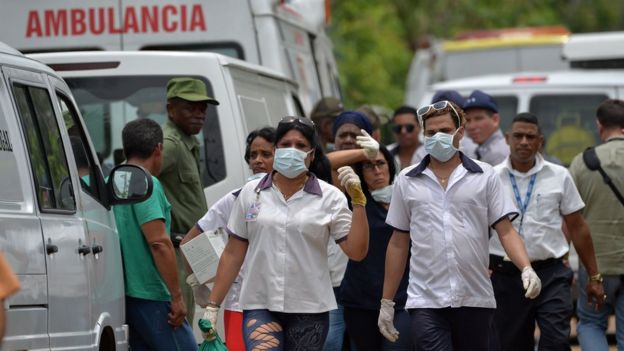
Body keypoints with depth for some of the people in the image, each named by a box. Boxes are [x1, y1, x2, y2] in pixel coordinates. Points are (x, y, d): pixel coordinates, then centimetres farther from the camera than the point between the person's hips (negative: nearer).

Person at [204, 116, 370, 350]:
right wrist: (212, 306, 8)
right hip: (260, 306, 0)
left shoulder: (329, 197, 2)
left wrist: (358, 199, -13)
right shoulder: (251, 193, 7)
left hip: (309, 309, 0)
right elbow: (233, 254, 11)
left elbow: (356, 252, -5)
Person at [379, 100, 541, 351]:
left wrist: (526, 269, -16)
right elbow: (398, 243, 11)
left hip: (475, 300, 1)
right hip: (425, 302, 0)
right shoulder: (406, 181, 8)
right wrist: (386, 302, 10)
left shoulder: (485, 177, 5)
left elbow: (505, 231, 1)